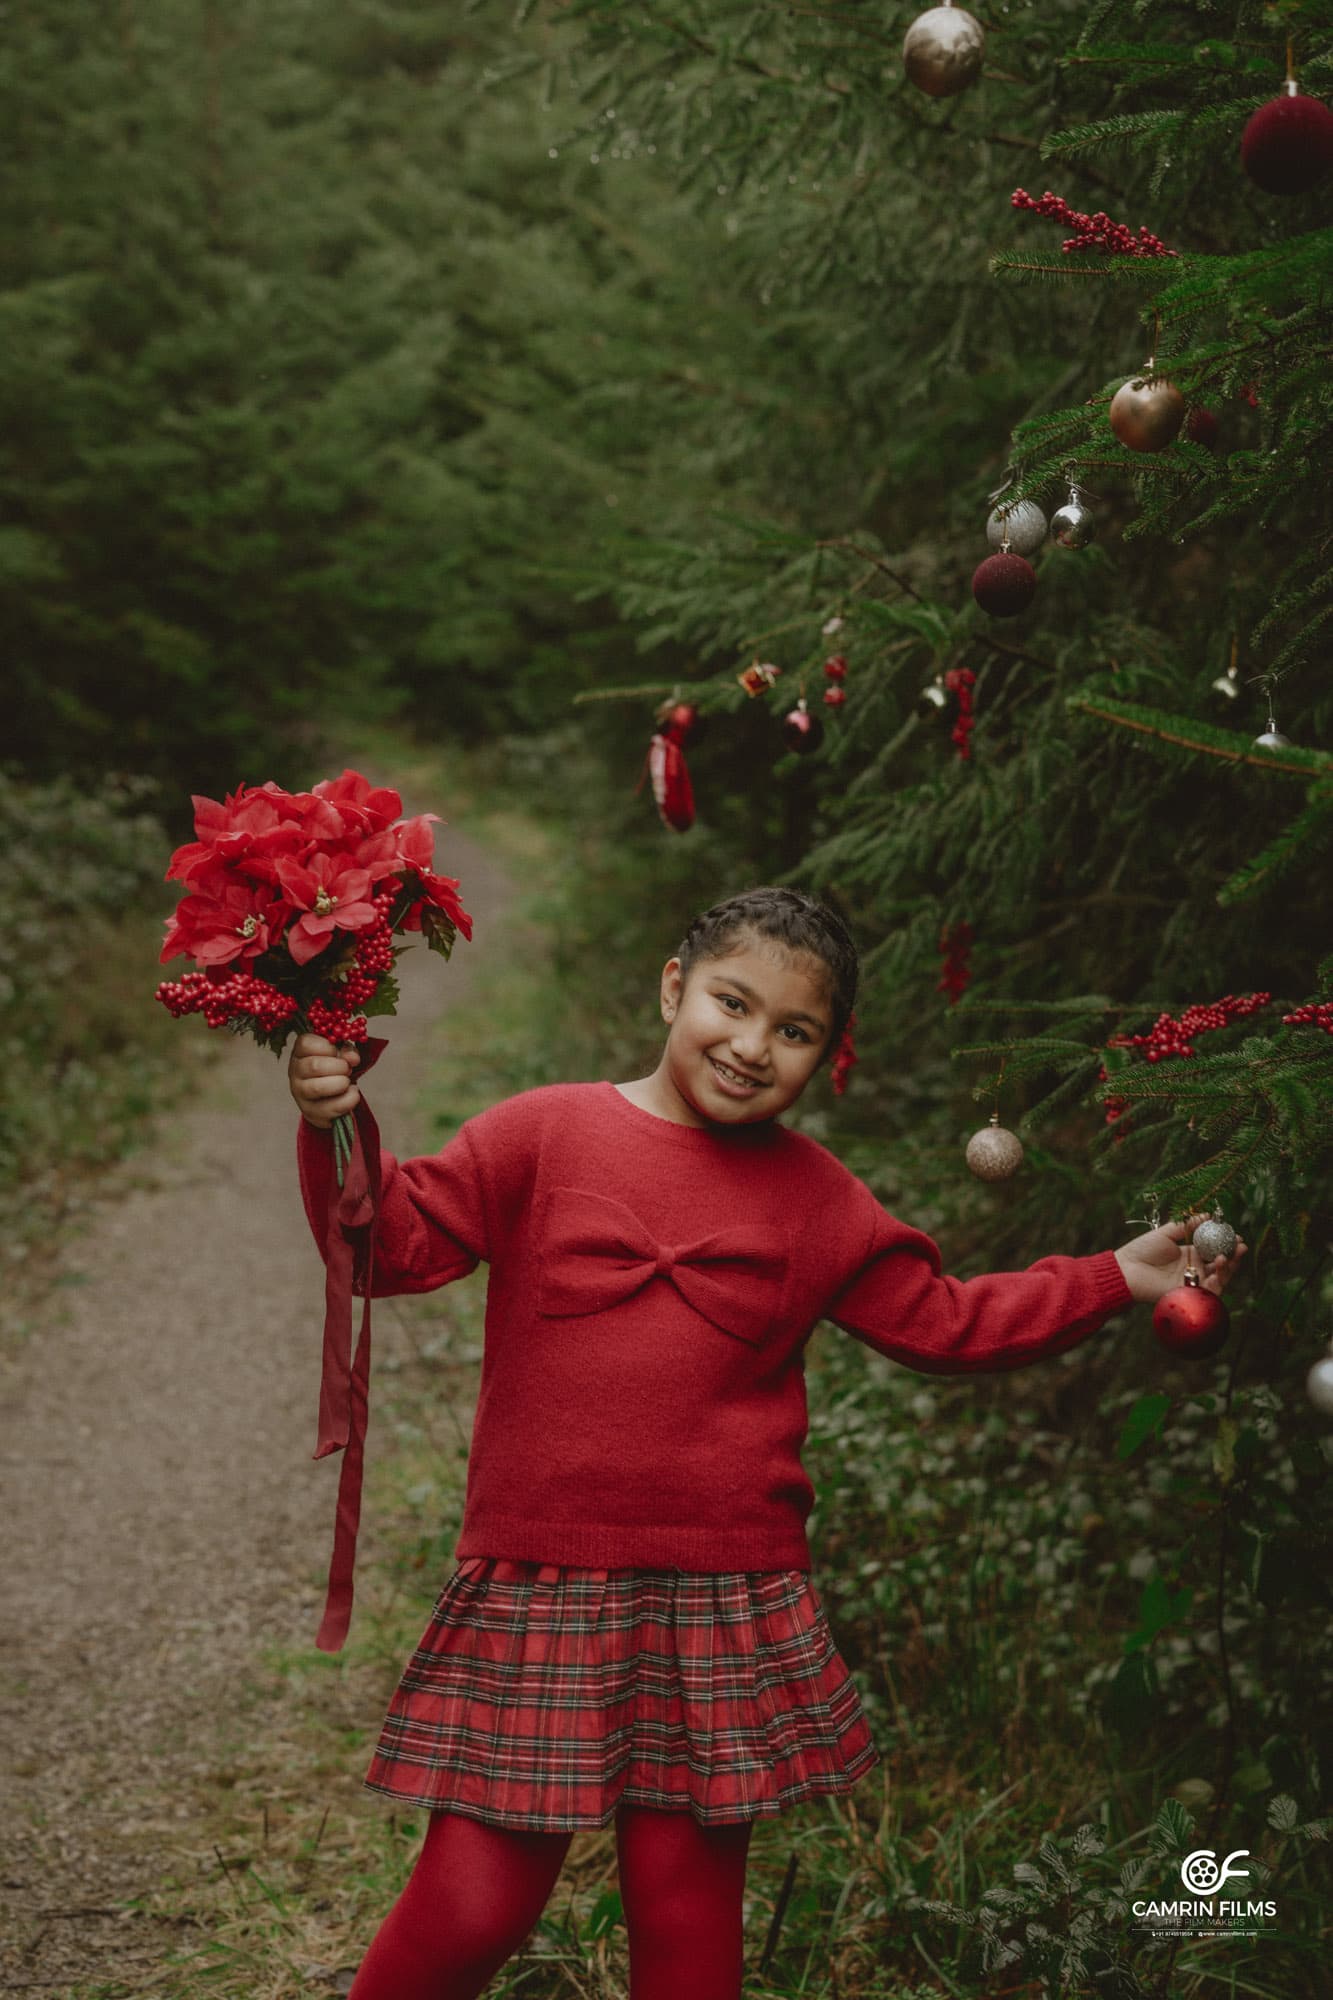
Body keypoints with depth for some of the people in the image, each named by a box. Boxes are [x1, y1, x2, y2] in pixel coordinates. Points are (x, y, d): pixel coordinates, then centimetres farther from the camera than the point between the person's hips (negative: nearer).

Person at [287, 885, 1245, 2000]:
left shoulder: (821, 1202, 9)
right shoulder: (544, 1132, 1)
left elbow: (947, 1323, 16)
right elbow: (396, 1245, 0)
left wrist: (1119, 1279, 10)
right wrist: (339, 1127, -17)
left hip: (725, 1610, 2)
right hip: (536, 1591, -2)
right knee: (473, 1902, -1)